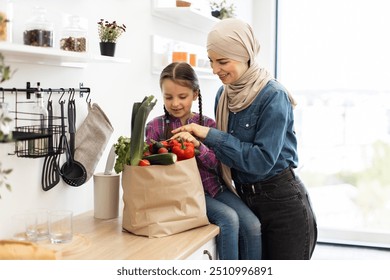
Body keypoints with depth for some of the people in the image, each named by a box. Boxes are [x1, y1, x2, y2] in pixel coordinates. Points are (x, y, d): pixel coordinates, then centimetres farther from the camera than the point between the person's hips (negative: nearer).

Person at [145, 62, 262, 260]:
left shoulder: (207, 124, 5)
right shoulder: (155, 127, 1)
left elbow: (218, 165, -4)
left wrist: (198, 146, -23)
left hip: (214, 186, 3)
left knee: (253, 226, -18)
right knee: (229, 219, -26)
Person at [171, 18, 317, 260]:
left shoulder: (273, 97, -17)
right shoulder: (224, 95, 4)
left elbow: (263, 160, -23)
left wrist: (209, 135, -22)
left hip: (284, 205, -6)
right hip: (246, 202, 7)